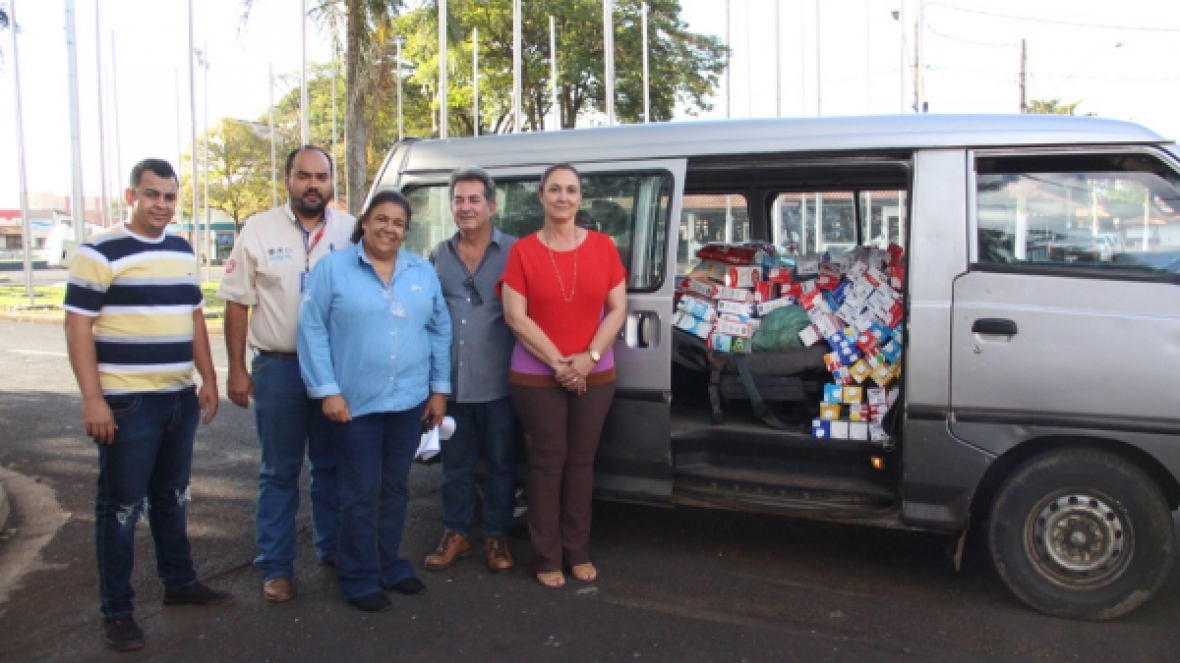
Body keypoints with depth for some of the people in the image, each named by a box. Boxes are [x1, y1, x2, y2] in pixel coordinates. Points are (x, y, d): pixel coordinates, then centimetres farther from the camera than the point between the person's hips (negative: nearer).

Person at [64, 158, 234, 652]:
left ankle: (179, 582, 33)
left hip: (179, 399, 7)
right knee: (121, 507, 2)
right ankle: (117, 611, 14)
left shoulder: (183, 252, 12)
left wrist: (208, 379, 12)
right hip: (126, 403, -6)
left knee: (172, 497, 18)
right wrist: (92, 398, -18)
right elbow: (78, 327, -12)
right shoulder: (99, 253, -9)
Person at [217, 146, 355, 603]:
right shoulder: (259, 231, -2)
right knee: (279, 472, 7)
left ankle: (333, 548, 30)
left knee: (332, 465, 14)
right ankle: (276, 567, 17)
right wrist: (237, 370, -3)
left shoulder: (350, 231, 2)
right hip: (278, 368, -1)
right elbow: (237, 303, 0)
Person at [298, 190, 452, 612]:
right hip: (356, 402, -4)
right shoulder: (333, 268, -4)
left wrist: (439, 388, 5)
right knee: (362, 493, 3)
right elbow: (312, 330, -7)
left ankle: (390, 564, 30)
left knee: (396, 488, 15)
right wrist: (327, 390, -13)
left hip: (410, 401, 4)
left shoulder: (423, 272, 8)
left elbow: (440, 331, 9)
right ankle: (360, 577, 17)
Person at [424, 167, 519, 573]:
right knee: (455, 461, 13)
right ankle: (455, 533, 27)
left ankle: (496, 536, 23)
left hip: (498, 383, -3)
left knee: (500, 462, 8)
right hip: (451, 382, 4)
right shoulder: (439, 255, 10)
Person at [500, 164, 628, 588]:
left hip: (595, 376, 3)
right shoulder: (523, 251, -4)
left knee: (581, 461, 11)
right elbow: (515, 316, -9)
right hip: (536, 378, -2)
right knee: (547, 463, 4)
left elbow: (617, 309, 1)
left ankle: (578, 553, 24)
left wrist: (590, 356, -12)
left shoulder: (602, 246, 3)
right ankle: (547, 559, 16)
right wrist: (559, 363, -14)